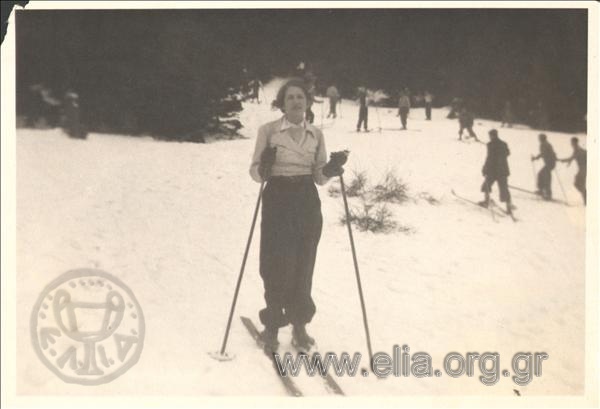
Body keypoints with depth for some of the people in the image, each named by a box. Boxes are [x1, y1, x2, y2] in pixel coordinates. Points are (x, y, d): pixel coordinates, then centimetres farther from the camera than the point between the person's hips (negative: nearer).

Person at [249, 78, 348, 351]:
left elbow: (319, 177, 10)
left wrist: (331, 169, -11)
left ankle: (300, 325, 20)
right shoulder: (268, 130, -2)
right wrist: (264, 169, -23)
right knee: (277, 266, -5)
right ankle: (272, 325, 12)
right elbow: (255, 172, -1)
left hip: (308, 203, 3)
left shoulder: (316, 134, 8)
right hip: (278, 201, -3)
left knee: (303, 266, 6)